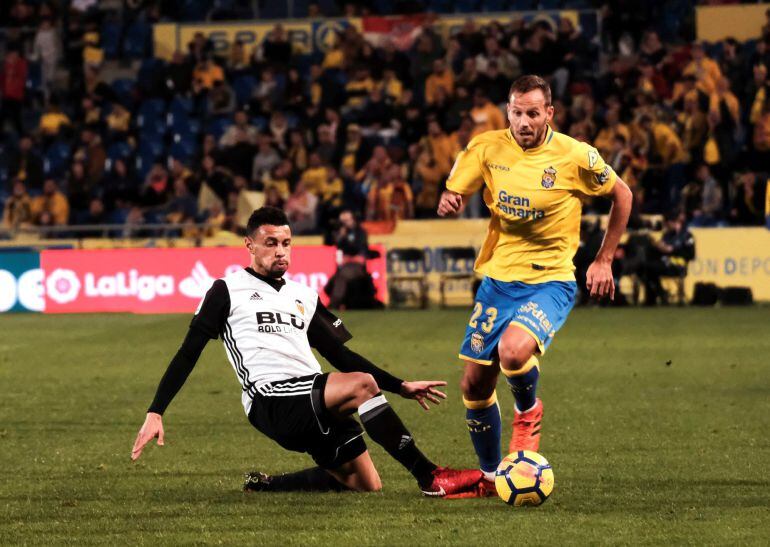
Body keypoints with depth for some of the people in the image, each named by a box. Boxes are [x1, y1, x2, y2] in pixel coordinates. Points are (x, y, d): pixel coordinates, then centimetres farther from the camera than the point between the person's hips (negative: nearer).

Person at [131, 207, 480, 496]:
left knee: (365, 485, -5)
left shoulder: (304, 297, 25)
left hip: (316, 403, 7)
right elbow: (188, 353, 6)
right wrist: (155, 413, -3)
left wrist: (400, 387, 21)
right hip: (271, 402, -7)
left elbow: (342, 356, 29)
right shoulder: (229, 291, 9)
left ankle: (266, 486, 15)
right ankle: (429, 477, -25)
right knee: (362, 385, -28)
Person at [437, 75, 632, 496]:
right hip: (498, 277, 4)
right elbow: (452, 198, 3)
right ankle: (490, 476, 25)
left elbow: (621, 196, 4)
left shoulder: (575, 156, -11)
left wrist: (604, 261, 4)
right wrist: (449, 203, -22)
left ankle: (528, 411, 4)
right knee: (474, 384, 4)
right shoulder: (486, 148, -4)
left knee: (513, 351, -31)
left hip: (551, 280, -4)